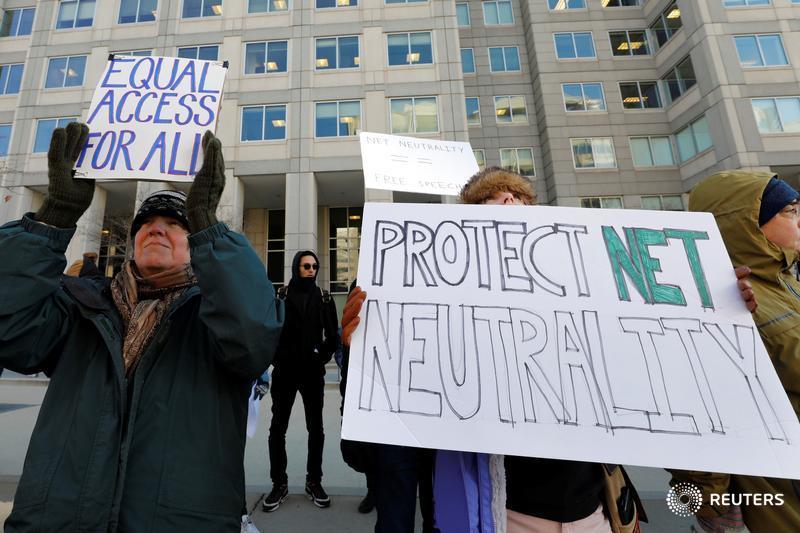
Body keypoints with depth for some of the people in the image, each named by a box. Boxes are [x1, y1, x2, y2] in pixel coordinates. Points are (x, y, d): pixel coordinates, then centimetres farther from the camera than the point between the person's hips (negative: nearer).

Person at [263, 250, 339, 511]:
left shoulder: (324, 298, 4)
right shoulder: (281, 296, 0)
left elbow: (333, 335, 5)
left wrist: (323, 357, -4)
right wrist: (276, 358, -7)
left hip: (313, 372, 1)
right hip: (285, 370, -1)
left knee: (315, 427, 9)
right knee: (278, 427, 6)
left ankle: (314, 481, 24)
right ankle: (279, 483, 22)